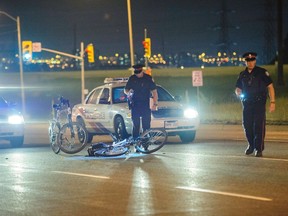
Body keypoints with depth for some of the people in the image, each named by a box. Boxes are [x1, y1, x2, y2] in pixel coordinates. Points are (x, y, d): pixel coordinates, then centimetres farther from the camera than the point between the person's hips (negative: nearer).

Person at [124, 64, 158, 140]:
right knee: (136, 125, 3)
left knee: (146, 125, -4)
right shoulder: (132, 79, 6)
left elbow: (154, 91, 0)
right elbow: (125, 90, 14)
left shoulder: (148, 78, -2)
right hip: (135, 105, 2)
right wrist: (128, 92, -11)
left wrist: (155, 104, -10)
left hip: (145, 105, -2)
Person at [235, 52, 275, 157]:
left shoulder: (262, 72, -2)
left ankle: (259, 149, -5)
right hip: (247, 104, 4)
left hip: (259, 103, -4)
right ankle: (251, 145, 25)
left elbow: (270, 87, -3)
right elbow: (238, 89, 21)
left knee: (259, 126, -9)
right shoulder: (242, 74, 12)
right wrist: (239, 93, -5)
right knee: (247, 125, 6)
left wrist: (272, 102, -10)